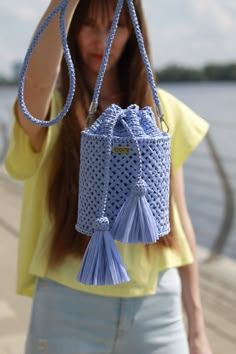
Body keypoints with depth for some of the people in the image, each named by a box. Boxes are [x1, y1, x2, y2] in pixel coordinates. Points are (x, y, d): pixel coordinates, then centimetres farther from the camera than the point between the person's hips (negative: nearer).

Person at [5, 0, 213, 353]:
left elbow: (177, 220, 5)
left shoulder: (162, 111, 2)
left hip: (156, 304, 2)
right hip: (69, 306, -2)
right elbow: (38, 78, -32)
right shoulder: (50, 109, -5)